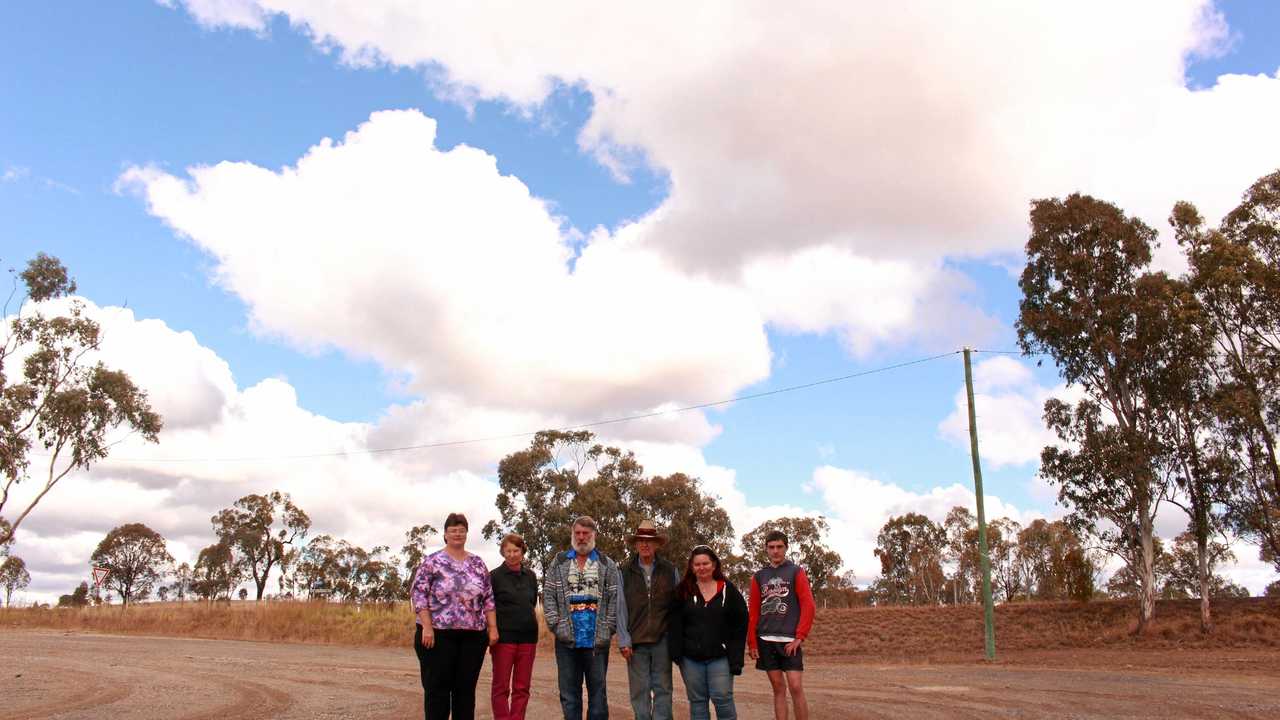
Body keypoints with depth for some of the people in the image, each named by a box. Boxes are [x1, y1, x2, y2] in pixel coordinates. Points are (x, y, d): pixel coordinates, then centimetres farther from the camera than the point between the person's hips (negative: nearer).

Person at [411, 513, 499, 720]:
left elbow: (488, 598, 12)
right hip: (438, 634, -3)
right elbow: (418, 594, -6)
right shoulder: (432, 561, 0)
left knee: (466, 688, 7)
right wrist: (426, 627, -15)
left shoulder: (478, 563, 12)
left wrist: (493, 628, 4)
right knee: (437, 688, 2)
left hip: (473, 636, 4)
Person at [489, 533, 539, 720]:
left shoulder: (530, 576, 9)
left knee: (522, 688, 6)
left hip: (528, 637, 4)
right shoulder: (495, 576, -3)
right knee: (501, 687, 1)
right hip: (504, 637, -4)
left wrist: (525, 619, 9)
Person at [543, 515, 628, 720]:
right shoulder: (559, 563, 8)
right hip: (567, 641, 1)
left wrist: (608, 629, -7)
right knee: (569, 694, 7)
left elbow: (615, 599, 3)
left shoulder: (607, 565, 6)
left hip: (597, 640, -1)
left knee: (598, 692, 6)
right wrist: (556, 625, -6)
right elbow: (548, 596, 4)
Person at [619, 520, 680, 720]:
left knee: (663, 689, 4)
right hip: (636, 642, 0)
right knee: (639, 690, 3)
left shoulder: (670, 571, 6)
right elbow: (621, 607, 1)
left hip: (662, 639, 1)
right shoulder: (625, 572, 3)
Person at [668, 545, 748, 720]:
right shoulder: (684, 591, 5)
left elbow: (740, 625, -1)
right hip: (691, 659, 2)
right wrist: (676, 651, -11)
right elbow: (675, 624, 0)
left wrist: (736, 658, -7)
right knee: (697, 702, 8)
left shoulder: (728, 590, 1)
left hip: (720, 657, -2)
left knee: (722, 699, -5)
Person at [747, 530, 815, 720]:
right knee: (778, 688, 6)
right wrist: (752, 642, 5)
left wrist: (800, 637, -10)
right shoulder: (759, 576, 11)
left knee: (796, 687, -9)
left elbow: (808, 606, -4)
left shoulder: (796, 572, 2)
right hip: (766, 640, 3)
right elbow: (754, 612, 11)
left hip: (789, 640, -3)